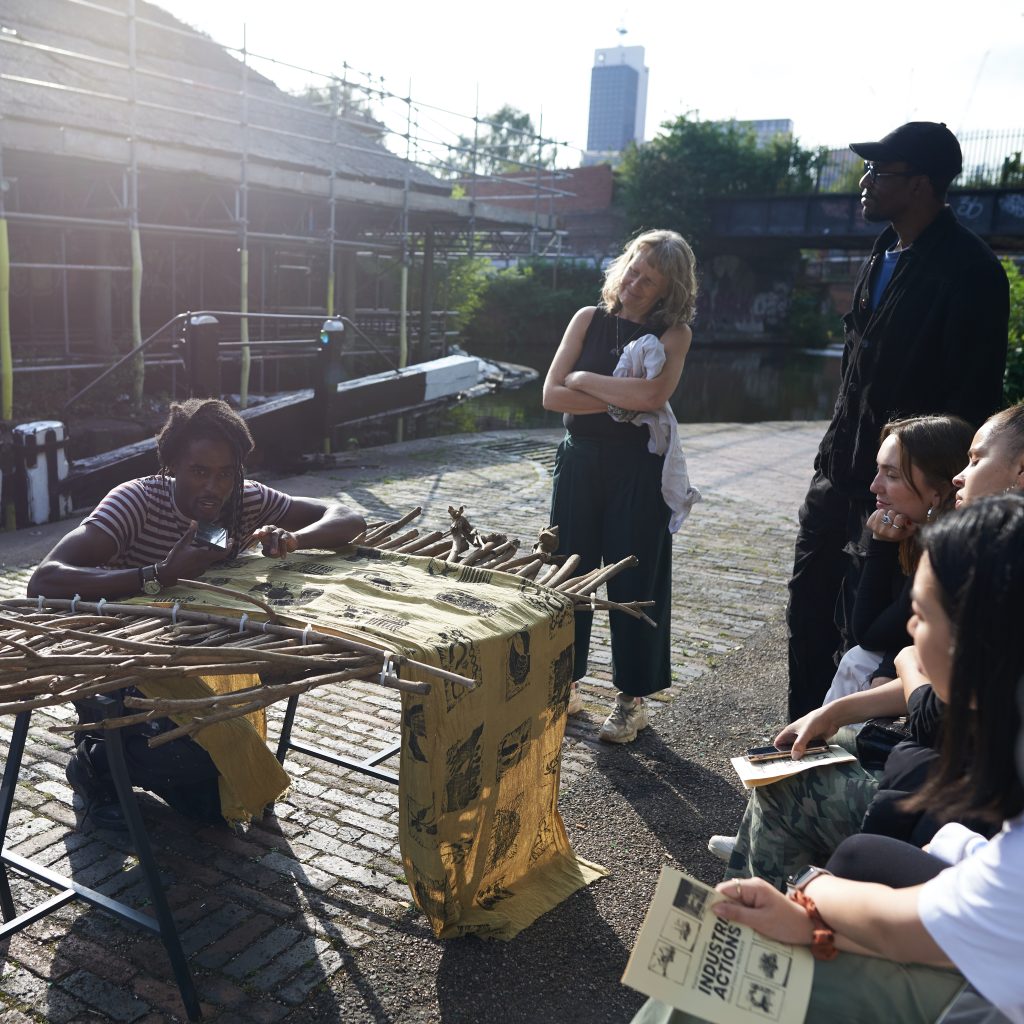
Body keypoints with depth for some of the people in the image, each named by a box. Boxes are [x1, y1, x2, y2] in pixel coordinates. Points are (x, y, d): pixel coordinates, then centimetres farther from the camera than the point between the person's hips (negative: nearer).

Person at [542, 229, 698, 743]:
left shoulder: (674, 332, -2)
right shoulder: (589, 319, 6)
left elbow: (653, 394, -21)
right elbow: (552, 395, -4)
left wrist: (584, 380, -11)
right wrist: (622, 401, -13)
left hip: (638, 468, -3)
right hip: (580, 461, 3)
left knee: (636, 579, 4)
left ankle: (633, 698, 18)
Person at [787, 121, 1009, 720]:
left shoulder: (969, 271, -14)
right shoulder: (886, 255, 12)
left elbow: (974, 398, -17)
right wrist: (833, 454, 16)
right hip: (841, 472, 9)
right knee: (810, 609, 16)